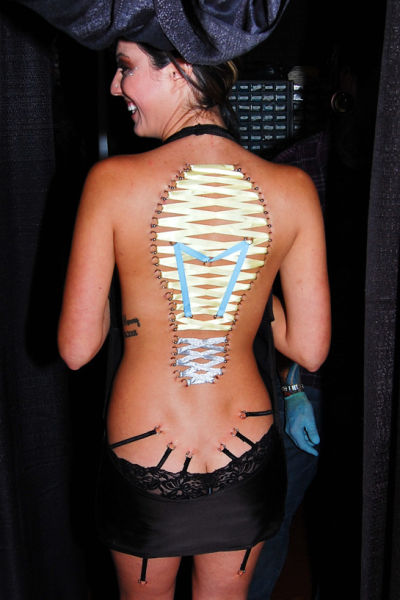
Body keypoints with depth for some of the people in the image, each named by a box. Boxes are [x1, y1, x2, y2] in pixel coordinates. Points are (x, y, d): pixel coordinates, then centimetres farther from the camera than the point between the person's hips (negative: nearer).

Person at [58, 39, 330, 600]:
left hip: (143, 463, -1)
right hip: (249, 461, 2)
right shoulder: (293, 188, -12)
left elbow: (76, 349, -12)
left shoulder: (112, 180, -18)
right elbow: (310, 350, -7)